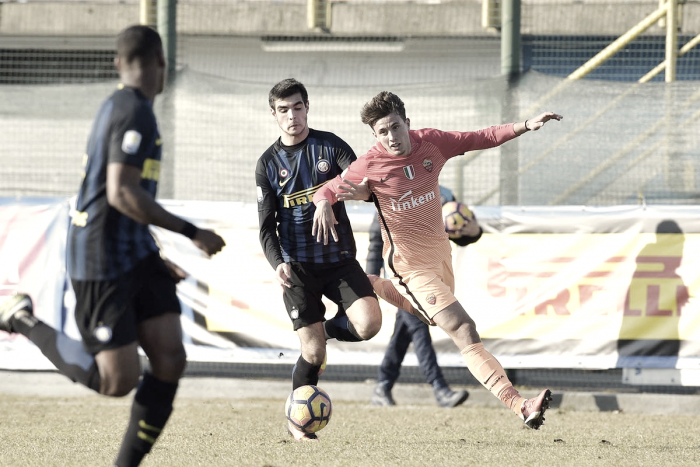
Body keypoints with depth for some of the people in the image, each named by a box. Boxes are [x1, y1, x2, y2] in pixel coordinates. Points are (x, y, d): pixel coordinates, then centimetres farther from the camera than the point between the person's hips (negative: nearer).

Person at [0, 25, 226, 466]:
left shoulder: (118, 107, 15)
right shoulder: (135, 111, -17)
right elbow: (122, 194, -26)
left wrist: (154, 258, 25)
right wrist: (191, 233, -21)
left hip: (136, 254, 10)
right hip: (103, 262, -10)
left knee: (171, 358, -3)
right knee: (119, 381, -7)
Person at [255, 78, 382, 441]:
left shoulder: (330, 145, 3)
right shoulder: (268, 163, 3)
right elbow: (267, 225, 2)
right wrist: (277, 262, -16)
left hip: (339, 258, 1)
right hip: (297, 265, -1)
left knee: (368, 324, -21)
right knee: (313, 353, -6)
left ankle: (328, 328, 13)